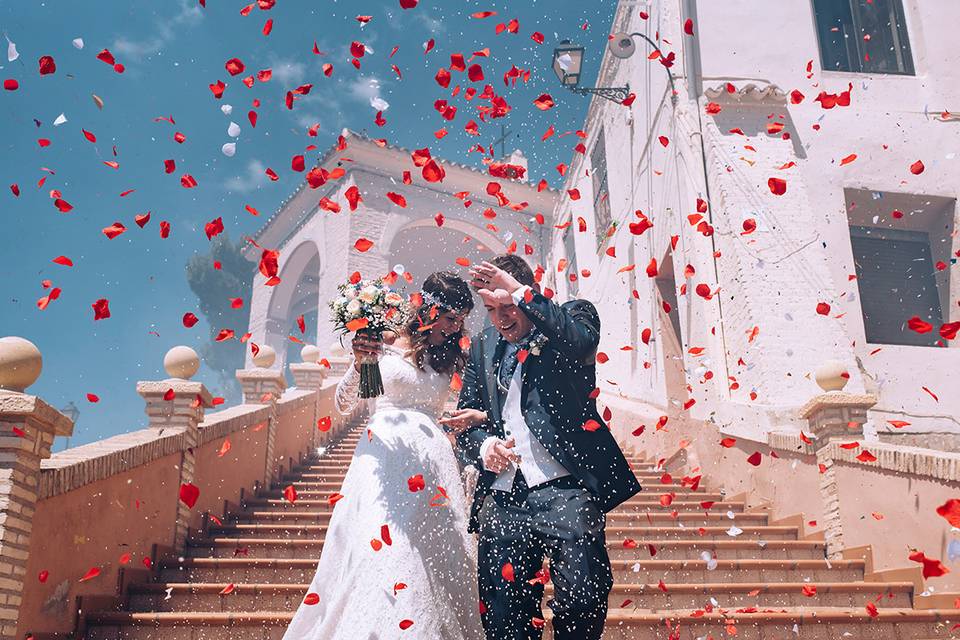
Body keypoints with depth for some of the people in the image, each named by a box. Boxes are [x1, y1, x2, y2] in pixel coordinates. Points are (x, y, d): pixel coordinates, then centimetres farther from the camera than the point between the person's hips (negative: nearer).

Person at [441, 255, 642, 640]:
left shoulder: (571, 318, 6)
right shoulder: (482, 348, 19)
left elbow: (582, 341, -20)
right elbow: (466, 421, 19)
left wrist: (520, 292, -17)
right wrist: (484, 445, -4)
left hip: (564, 489, -4)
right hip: (502, 497, 4)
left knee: (583, 599, -12)